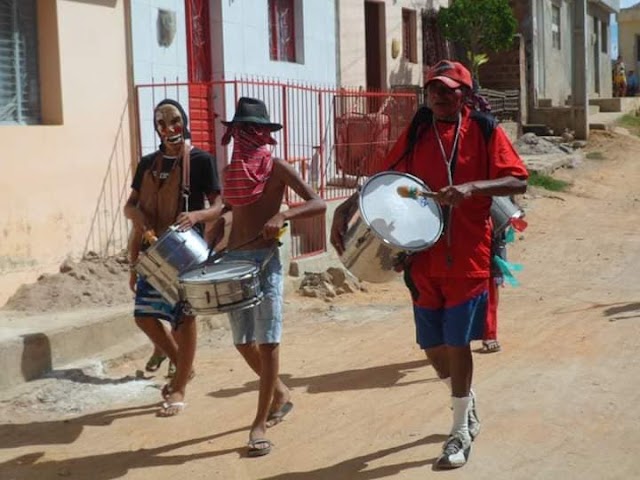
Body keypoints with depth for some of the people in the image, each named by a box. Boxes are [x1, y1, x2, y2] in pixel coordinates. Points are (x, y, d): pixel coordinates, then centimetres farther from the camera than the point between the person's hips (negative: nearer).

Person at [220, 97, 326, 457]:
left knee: (267, 341, -4)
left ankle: (260, 424, 2)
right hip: (234, 259, 6)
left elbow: (318, 204, -13)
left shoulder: (277, 168, -6)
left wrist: (282, 215, -28)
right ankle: (280, 394, 36)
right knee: (243, 342, 11)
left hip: (266, 259, -6)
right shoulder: (230, 171, 12)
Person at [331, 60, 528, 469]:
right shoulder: (416, 134, 8)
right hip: (424, 257, 4)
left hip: (468, 257, -4)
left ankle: (461, 433, 13)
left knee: (456, 342, -3)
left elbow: (519, 181, -8)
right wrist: (350, 206, -2)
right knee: (433, 344, 11)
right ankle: (467, 406, 38)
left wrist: (472, 187, -23)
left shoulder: (485, 131, -3)